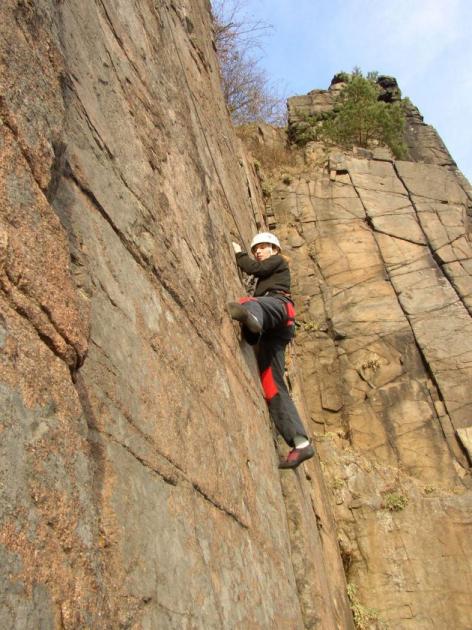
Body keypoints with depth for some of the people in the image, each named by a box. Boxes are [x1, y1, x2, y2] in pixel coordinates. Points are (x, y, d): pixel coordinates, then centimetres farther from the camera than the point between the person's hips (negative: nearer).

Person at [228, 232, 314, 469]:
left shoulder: (279, 261, 23)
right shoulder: (265, 277, 44)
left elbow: (254, 268, 6)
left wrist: (237, 252, 20)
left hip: (278, 303, -7)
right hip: (271, 330, 7)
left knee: (253, 303, -43)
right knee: (272, 386, -10)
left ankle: (248, 313, -84)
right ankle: (301, 443, -19)